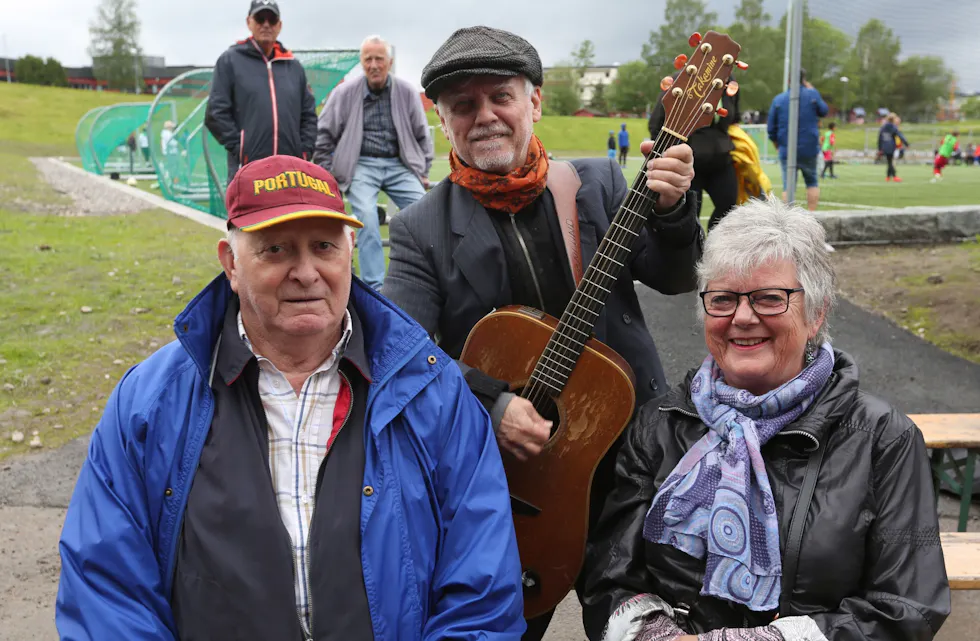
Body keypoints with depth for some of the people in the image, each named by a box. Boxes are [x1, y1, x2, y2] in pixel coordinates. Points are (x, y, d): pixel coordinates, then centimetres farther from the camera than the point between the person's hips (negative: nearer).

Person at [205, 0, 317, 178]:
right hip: (247, 168, -4)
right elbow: (216, 113, 1)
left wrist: (305, 152, 6)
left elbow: (308, 115, 19)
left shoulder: (294, 66, 18)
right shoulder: (230, 60, 6)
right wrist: (238, 147, -8)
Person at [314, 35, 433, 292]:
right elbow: (324, 134, 7)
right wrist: (325, 172, 5)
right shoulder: (344, 93, -1)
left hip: (399, 165, 2)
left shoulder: (406, 92, 4)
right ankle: (375, 287, -19)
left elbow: (421, 134, 16)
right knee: (367, 217, -24)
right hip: (361, 165, -2)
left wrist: (424, 170, 14)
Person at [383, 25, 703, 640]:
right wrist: (490, 404, -28)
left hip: (630, 446, 2)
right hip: (508, 473, -2)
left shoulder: (598, 182, 0)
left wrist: (672, 210, -22)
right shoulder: (422, 229, -6)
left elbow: (672, 278, -4)